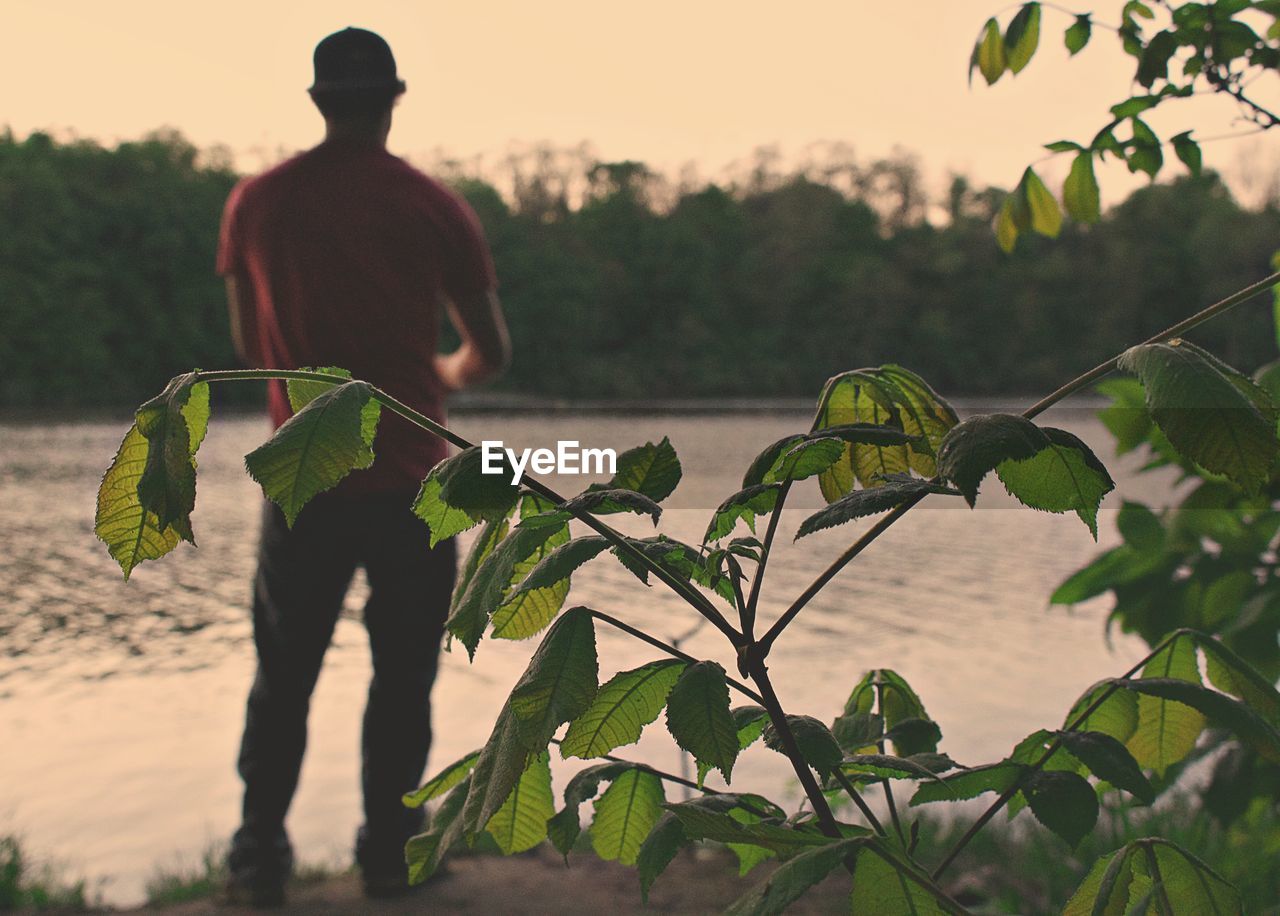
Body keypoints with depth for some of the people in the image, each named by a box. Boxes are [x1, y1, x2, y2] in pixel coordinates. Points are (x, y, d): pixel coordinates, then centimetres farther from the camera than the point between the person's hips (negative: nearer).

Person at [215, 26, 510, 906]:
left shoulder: (257, 202, 0)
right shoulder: (435, 206, -5)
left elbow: (250, 344, 12)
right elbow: (492, 352, 1)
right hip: (410, 483, -1)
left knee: (284, 676, 13)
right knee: (402, 676, 11)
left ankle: (260, 855, 16)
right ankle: (389, 850, 16)